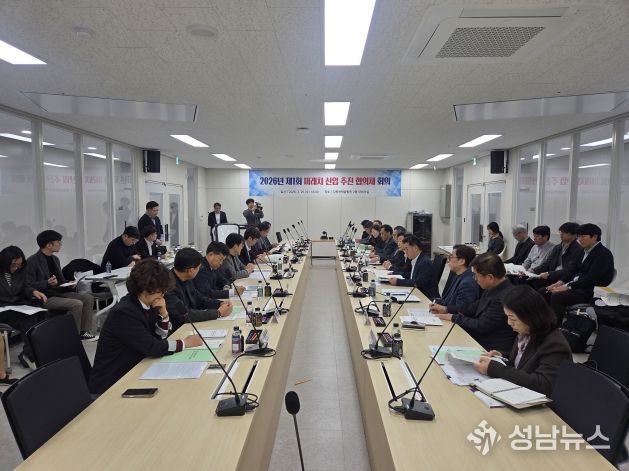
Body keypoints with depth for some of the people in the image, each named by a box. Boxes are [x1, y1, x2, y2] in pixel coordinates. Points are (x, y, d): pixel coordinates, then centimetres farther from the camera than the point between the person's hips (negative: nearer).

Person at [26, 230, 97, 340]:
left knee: (88, 298, -5)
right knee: (77, 304, -26)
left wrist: (69, 285, 0)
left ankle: (84, 331, -4)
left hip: (59, 292, 9)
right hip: (45, 297, -9)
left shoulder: (55, 259, 15)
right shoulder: (32, 261, -10)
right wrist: (47, 283, -29)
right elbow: (29, 286, -14)